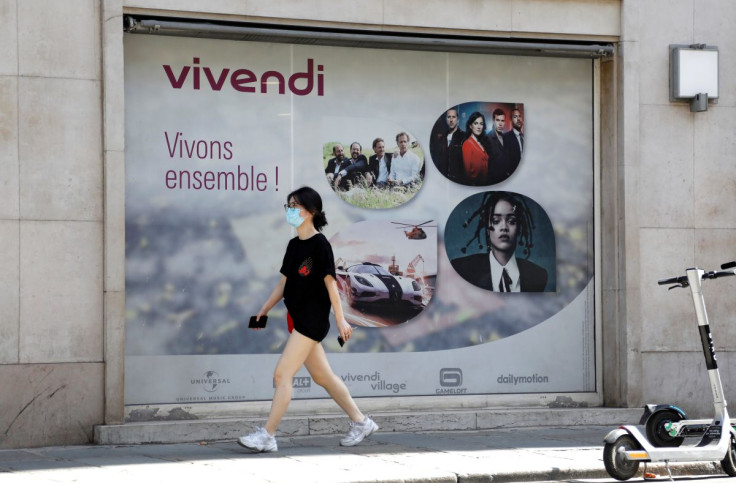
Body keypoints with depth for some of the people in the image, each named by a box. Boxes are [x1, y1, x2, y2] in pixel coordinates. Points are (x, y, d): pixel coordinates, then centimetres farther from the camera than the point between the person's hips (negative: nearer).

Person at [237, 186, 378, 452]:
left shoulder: (320, 244, -12)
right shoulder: (294, 244, 12)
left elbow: (330, 283, -14)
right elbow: (284, 282, 17)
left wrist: (340, 320, -14)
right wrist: (264, 310, 14)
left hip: (312, 320, -9)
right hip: (297, 318, 9)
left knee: (282, 374, -11)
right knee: (322, 376, 14)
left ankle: (267, 435, -8)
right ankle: (360, 422, 24)